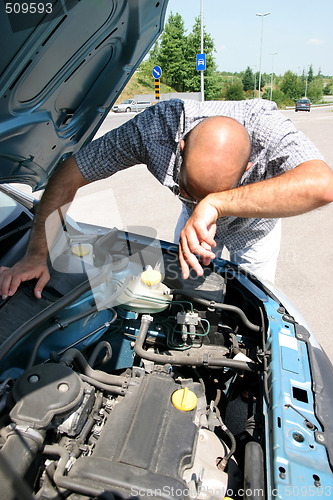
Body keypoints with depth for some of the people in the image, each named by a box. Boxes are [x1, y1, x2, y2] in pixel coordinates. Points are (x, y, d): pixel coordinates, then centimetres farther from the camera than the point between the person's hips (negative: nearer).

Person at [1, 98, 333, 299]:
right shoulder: (158, 125, -38)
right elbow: (69, 172, -31)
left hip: (254, 227, -1)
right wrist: (37, 254, -36)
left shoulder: (267, 128, -42)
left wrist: (216, 203, -62)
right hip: (195, 222, 2)